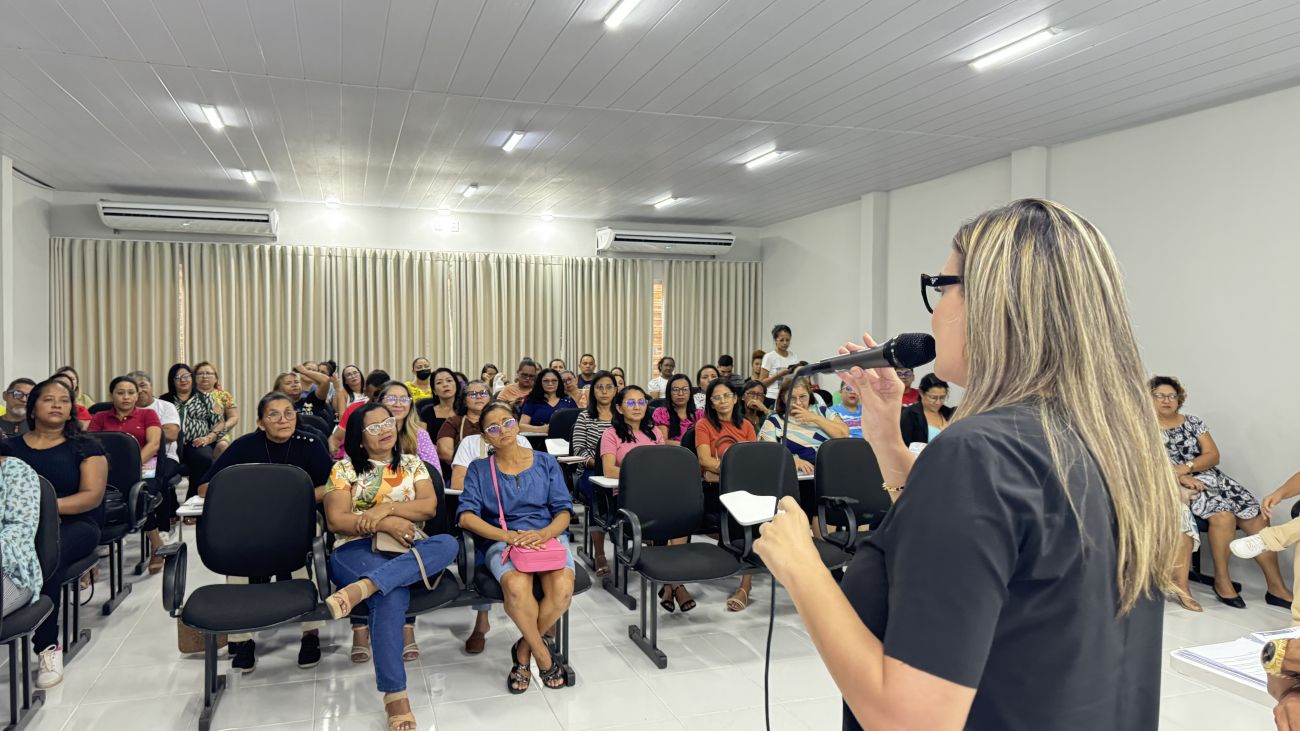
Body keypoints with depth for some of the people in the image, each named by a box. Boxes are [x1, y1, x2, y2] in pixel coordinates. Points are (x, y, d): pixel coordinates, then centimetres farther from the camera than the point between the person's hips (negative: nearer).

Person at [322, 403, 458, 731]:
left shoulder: (412, 464, 16)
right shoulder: (344, 469, 8)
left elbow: (429, 506, 3)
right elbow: (336, 520, -2)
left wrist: (386, 507, -12)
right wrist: (384, 525, -15)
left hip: (408, 551, 3)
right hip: (356, 550, -3)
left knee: (448, 544, -32)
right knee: (393, 594, -37)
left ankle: (362, 587, -44)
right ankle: (395, 695, -33)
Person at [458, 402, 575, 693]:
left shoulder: (545, 462, 15)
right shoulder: (479, 469, 13)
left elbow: (563, 511, 8)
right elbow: (467, 516, -1)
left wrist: (544, 533, -15)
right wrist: (506, 535, -17)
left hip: (548, 535, 1)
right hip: (501, 540, -1)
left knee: (562, 588, -31)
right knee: (516, 587, -36)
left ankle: (524, 650, -2)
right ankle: (543, 655, -8)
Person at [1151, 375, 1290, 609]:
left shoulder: (1193, 422, 13)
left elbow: (1213, 455, 4)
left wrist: (1185, 467, -15)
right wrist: (1181, 478, -23)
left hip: (1210, 477, 6)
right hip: (1175, 486, -5)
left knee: (1257, 517, -12)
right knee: (1223, 514, -30)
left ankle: (1277, 588, -7)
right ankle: (1222, 581, -15)